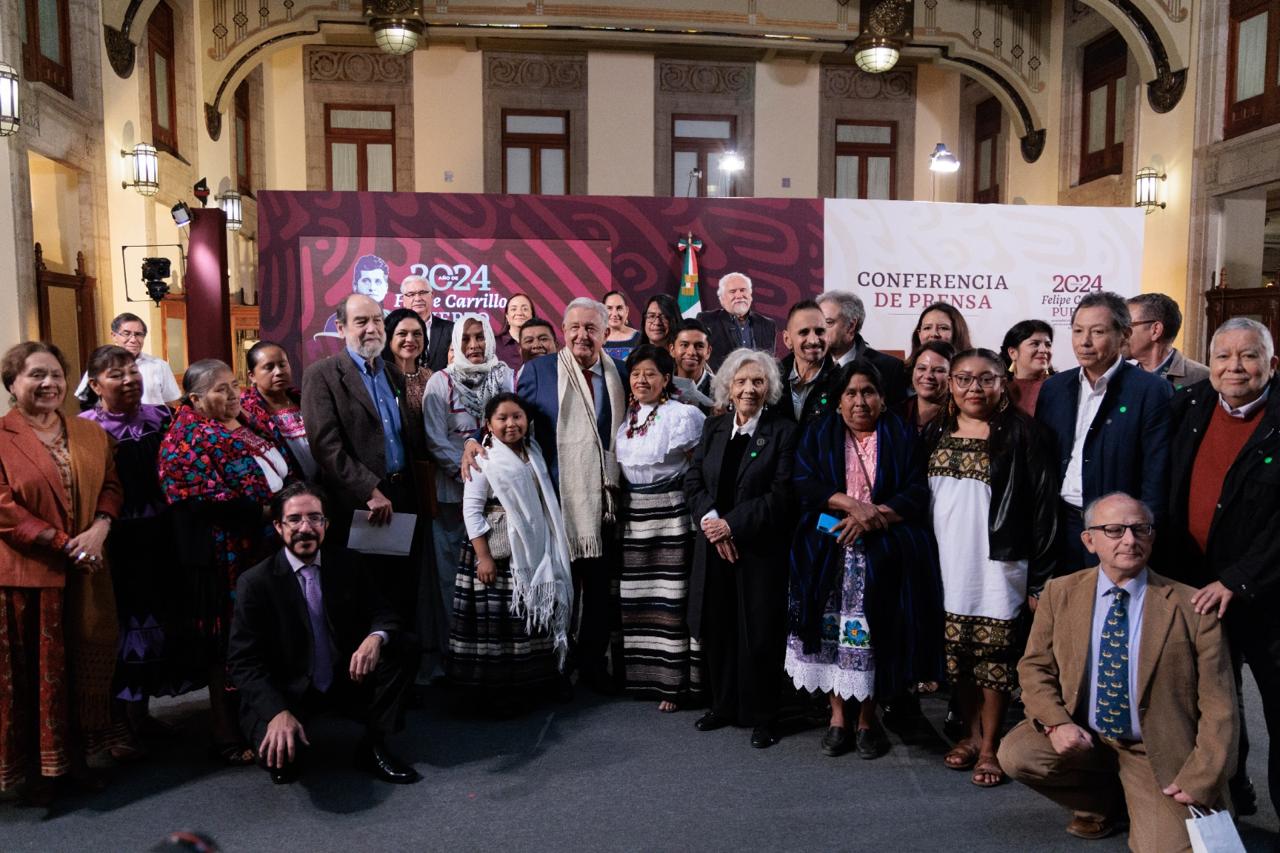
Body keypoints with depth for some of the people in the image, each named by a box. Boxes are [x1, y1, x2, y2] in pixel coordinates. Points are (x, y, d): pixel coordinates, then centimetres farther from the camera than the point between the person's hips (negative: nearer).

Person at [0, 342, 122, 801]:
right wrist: (65, 544, -17)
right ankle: (38, 768, 21)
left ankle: (75, 756, 26)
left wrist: (98, 530, -13)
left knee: (83, 667, 11)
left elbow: (111, 486, 6)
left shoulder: (90, 434, 10)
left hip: (84, 574, 4)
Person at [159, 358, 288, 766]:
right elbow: (206, 501, -19)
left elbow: (281, 473, 22)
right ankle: (228, 738, 16)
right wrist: (265, 509, -18)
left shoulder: (245, 425, 13)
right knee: (230, 646, 3)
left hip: (265, 550, 7)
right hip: (227, 559, -7)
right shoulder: (189, 438, -10)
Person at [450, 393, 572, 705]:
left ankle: (526, 684, 25)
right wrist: (483, 556, -18)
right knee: (496, 620, -2)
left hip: (533, 554, 7)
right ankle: (495, 692, 10)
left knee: (531, 617, 12)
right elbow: (471, 510, -13)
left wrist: (550, 549, 14)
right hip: (498, 554, -6)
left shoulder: (533, 454, 10)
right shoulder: (484, 459, -9)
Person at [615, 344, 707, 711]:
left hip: (670, 514, -6)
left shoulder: (683, 415, -8)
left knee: (671, 597, -3)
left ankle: (674, 680, 5)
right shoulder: (625, 416, 9)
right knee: (637, 597, 12)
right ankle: (642, 674, 24)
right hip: (632, 515, 6)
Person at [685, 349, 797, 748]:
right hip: (714, 548, 4)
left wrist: (731, 524, -15)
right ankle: (723, 706, 29)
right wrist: (710, 521, -13)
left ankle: (761, 717, 19)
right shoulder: (713, 427, 8)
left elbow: (781, 495, -12)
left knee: (759, 634, 3)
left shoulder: (783, 431, -6)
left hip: (760, 549, -4)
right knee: (716, 631, 11)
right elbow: (693, 481, 5)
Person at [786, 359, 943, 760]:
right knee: (833, 631, -5)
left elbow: (917, 493, 1)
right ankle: (838, 715, 10)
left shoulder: (902, 435, 10)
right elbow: (804, 484, 0)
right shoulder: (818, 433, 12)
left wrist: (874, 516, -13)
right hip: (828, 554, 1)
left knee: (874, 634, -6)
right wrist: (852, 504, -13)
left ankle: (868, 718, 11)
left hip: (885, 555, -1)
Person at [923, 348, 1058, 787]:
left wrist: (1039, 578, -12)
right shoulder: (936, 434, 8)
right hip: (947, 565, 4)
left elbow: (1043, 507, -9)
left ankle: (989, 746, 18)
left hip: (998, 565, -4)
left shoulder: (1021, 435, -6)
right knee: (958, 654, 12)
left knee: (994, 656, 3)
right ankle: (971, 733, 29)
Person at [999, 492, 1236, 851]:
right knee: (1015, 754, -22)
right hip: (1082, 738, 3)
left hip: (1157, 753, -2)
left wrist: (1200, 783, -13)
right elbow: (1035, 667, 2)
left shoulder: (1191, 607, -10)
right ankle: (1102, 804, 9)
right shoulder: (1061, 593, -3)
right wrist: (1057, 723, -16)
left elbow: (1217, 707, -7)